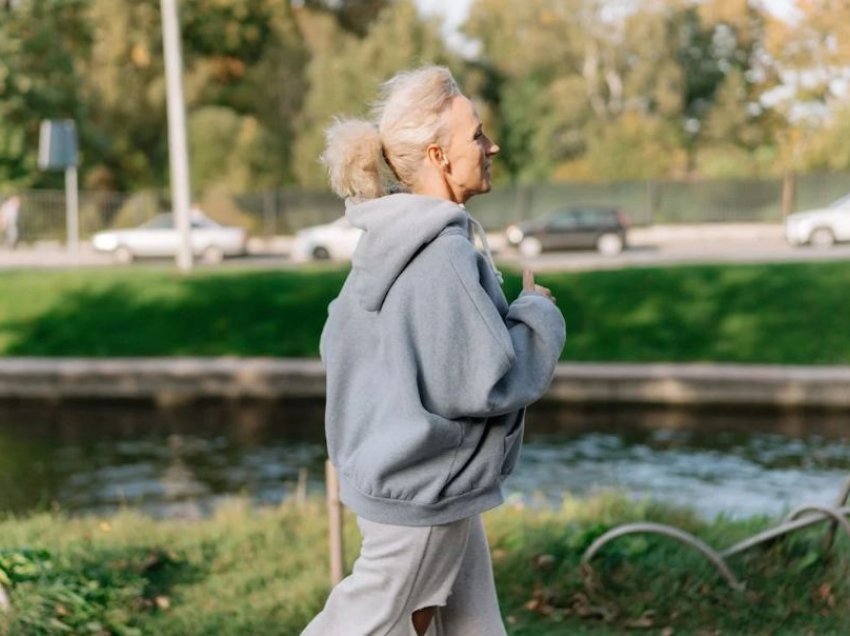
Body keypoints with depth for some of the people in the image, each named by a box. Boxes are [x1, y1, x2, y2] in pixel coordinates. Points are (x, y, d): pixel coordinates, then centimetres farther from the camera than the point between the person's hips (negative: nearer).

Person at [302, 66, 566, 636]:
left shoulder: (388, 241, 5)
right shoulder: (442, 253, -24)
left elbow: (337, 341, 14)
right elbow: (487, 383, -25)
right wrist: (538, 314, -9)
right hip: (423, 484, -9)